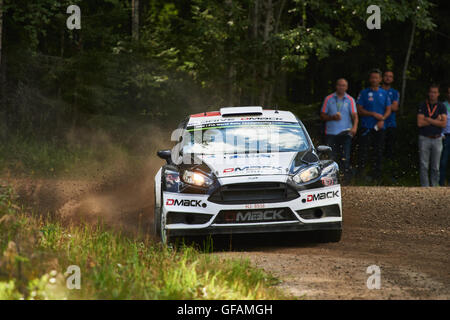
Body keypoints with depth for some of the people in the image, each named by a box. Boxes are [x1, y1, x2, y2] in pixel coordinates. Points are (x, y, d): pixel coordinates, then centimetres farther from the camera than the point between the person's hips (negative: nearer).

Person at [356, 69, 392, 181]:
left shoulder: (384, 93, 11)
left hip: (380, 128, 3)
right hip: (366, 128, -3)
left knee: (379, 153, 4)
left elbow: (388, 110, 10)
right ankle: (360, 175, -6)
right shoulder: (364, 93, 3)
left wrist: (382, 119, -9)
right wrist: (373, 114, -12)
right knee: (363, 153, -8)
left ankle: (376, 176, 10)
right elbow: (359, 110, -1)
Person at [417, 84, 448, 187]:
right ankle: (425, 187, -2)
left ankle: (434, 187, 10)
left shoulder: (441, 107, 4)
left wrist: (428, 120, -11)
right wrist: (436, 121, -8)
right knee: (424, 166, -4)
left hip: (437, 139, 1)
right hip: (424, 139, -1)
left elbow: (443, 124, -8)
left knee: (435, 167, 4)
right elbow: (420, 123, -9)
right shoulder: (423, 106, 1)